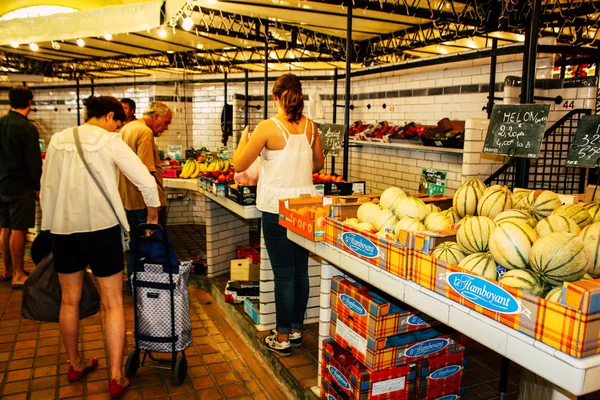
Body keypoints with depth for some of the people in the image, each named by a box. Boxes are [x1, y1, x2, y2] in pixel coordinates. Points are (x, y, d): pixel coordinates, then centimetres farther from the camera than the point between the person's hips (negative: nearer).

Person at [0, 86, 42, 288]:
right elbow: (34, 161, -17)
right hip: (21, 186, -7)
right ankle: (18, 275, 5)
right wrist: (38, 186, -7)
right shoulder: (27, 128, -17)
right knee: (18, 230, -2)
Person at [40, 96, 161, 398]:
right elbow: (147, 182, -13)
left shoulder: (58, 140, 7)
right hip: (100, 228, -5)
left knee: (69, 300, 19)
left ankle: (75, 365, 37)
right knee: (113, 304, 5)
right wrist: (153, 218, 2)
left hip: (62, 228, 5)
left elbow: (46, 187, 11)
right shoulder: (110, 141, -7)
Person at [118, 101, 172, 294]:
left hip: (128, 198, 10)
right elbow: (146, 171, -25)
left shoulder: (125, 129, 15)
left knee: (135, 242, 18)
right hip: (145, 200, -10)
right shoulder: (145, 132, -16)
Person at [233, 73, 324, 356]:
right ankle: (296, 331, 29)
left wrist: (244, 137, 9)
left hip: (277, 207, -5)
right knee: (301, 271, 14)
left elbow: (239, 165, -8)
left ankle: (282, 338, 16)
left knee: (284, 274, 3)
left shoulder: (268, 127, -13)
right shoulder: (310, 126, 3)